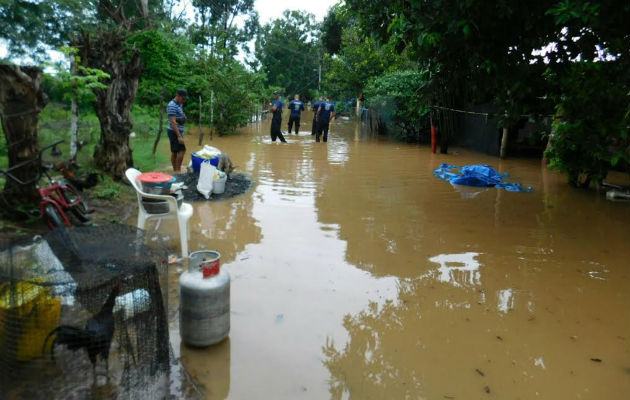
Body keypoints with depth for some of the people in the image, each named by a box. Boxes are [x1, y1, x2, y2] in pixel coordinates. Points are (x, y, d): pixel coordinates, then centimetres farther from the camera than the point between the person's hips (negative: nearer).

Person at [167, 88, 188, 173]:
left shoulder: (179, 105, 14)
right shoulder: (172, 106, -16)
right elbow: (173, 122, -22)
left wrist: (183, 118, 8)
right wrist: (179, 136, -25)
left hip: (178, 131, 9)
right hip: (174, 132, -9)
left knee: (174, 152, 11)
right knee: (182, 150, -13)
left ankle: (175, 170, 15)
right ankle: (178, 170, -9)